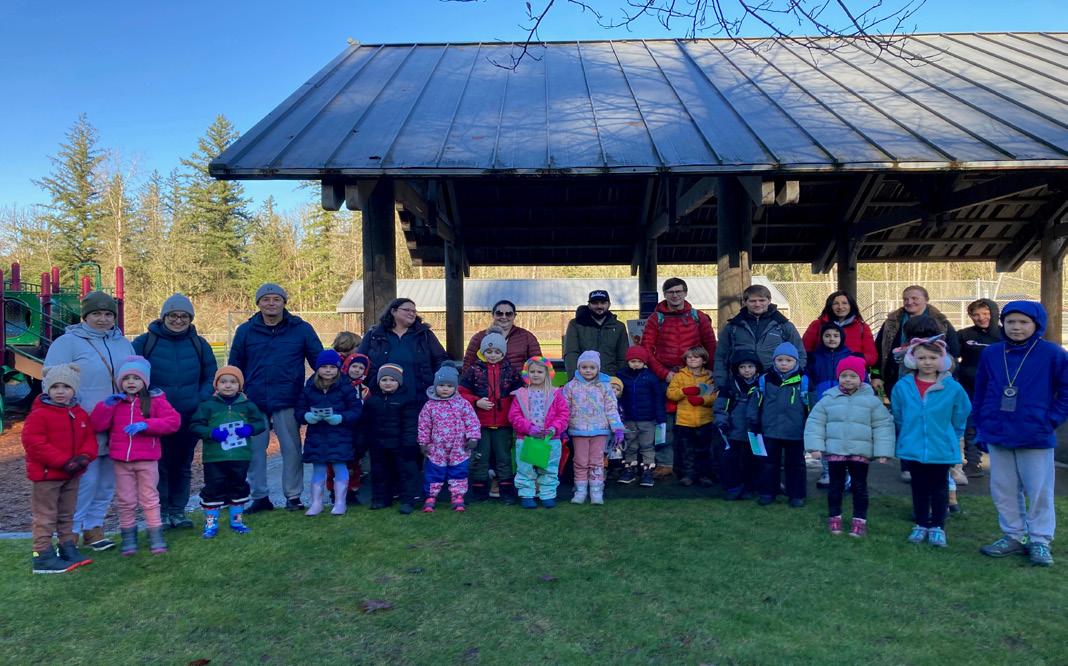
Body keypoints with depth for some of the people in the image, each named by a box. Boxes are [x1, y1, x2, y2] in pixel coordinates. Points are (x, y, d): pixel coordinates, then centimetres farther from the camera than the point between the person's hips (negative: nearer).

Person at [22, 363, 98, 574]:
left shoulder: (80, 414, 6)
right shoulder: (39, 414, -13)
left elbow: (89, 437, 9)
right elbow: (33, 442, -19)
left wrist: (85, 456, -12)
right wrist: (63, 461, -23)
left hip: (72, 475, 7)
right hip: (46, 475, -6)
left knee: (67, 515, 17)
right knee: (45, 517, -1)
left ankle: (68, 548, 28)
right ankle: (42, 556, 5)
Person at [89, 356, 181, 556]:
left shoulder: (155, 400, -1)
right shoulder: (115, 401, 9)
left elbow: (174, 421, -13)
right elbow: (96, 425, 2)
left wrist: (145, 424, -22)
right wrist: (106, 405, -11)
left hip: (147, 460, -3)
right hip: (121, 461, 3)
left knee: (150, 499, 4)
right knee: (125, 501, 10)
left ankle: (156, 537, 11)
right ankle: (128, 537, 22)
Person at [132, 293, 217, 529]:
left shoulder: (199, 344, 7)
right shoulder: (145, 342, 0)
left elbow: (211, 377, 11)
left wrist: (201, 400, -4)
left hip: (189, 418, 3)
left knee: (183, 466, 11)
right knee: (158, 466, 1)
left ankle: (178, 510, 24)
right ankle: (160, 512, 15)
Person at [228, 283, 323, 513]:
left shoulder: (301, 329, 2)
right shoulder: (246, 331, 7)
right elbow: (234, 365, 12)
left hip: (287, 402, -2)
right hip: (254, 402, 2)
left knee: (291, 449, 4)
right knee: (255, 450, 7)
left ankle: (293, 496, 15)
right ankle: (259, 496, 19)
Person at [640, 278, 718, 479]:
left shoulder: (698, 317, 9)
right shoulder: (656, 319, 5)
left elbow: (711, 346, 8)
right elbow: (646, 349, -2)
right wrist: (663, 373, -11)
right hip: (665, 378, -1)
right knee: (666, 423, -1)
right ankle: (665, 463, 6)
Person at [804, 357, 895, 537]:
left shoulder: (872, 401, -2)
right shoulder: (828, 399, -1)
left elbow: (883, 426, 0)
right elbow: (815, 422, 2)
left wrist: (882, 451, -6)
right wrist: (815, 445, -7)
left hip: (860, 452, 0)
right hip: (834, 451, 1)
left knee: (859, 486, 7)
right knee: (836, 485, 10)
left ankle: (859, 520, 18)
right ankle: (834, 517, 21)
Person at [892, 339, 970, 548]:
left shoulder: (952, 388, -11)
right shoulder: (903, 386, -6)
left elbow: (959, 418, 3)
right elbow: (898, 417, 9)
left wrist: (949, 439, 7)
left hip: (942, 450, -1)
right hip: (913, 449, 1)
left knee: (939, 487, 10)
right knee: (919, 487, 14)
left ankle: (937, 527, 21)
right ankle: (921, 525, 26)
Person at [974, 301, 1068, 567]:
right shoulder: (991, 353, 2)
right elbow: (981, 392, 9)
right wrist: (981, 426, 7)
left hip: (1036, 437, -3)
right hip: (997, 436, 4)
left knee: (1039, 491, 6)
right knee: (1003, 490, 11)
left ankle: (1040, 541, 19)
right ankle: (1014, 536, 25)